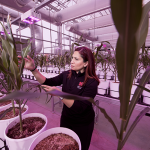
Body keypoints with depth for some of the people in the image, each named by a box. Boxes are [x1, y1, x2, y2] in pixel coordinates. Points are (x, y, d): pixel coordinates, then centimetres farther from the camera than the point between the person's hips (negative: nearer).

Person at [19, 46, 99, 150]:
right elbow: (48, 82, -10)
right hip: (66, 119, 5)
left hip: (82, 125, -4)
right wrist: (33, 69, -23)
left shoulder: (91, 82, -25)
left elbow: (79, 108, -29)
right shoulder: (67, 74, -9)